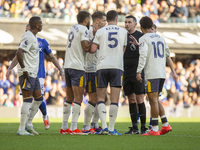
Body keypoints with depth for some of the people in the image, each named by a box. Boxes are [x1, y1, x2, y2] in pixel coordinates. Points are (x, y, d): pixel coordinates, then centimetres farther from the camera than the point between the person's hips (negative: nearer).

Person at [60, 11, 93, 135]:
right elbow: (86, 47, -16)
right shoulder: (83, 29, -8)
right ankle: (73, 128, -12)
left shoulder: (73, 28, 17)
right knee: (78, 99, -7)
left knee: (69, 99, 13)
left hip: (68, 65, 8)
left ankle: (64, 127, 14)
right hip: (77, 67, -8)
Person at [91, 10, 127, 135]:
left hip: (102, 66, 0)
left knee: (101, 98, 6)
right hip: (117, 66, 0)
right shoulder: (123, 32, 8)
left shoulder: (100, 31, 5)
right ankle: (112, 128, -2)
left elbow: (93, 49, -1)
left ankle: (104, 126, -7)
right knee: (114, 100, 1)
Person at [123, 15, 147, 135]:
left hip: (138, 73, -6)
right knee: (131, 100, 7)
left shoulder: (141, 36, -2)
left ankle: (143, 127, -1)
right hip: (126, 73, 6)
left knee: (139, 100, -6)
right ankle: (134, 127, 11)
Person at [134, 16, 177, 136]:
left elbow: (143, 56, -16)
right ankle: (166, 125, 11)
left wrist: (139, 72, -18)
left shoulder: (144, 39, -4)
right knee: (155, 100, 16)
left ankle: (155, 129, -7)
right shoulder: (161, 38, 18)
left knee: (153, 100, -6)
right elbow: (167, 56, 20)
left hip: (152, 74, -7)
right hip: (162, 73, 7)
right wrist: (173, 71, 22)